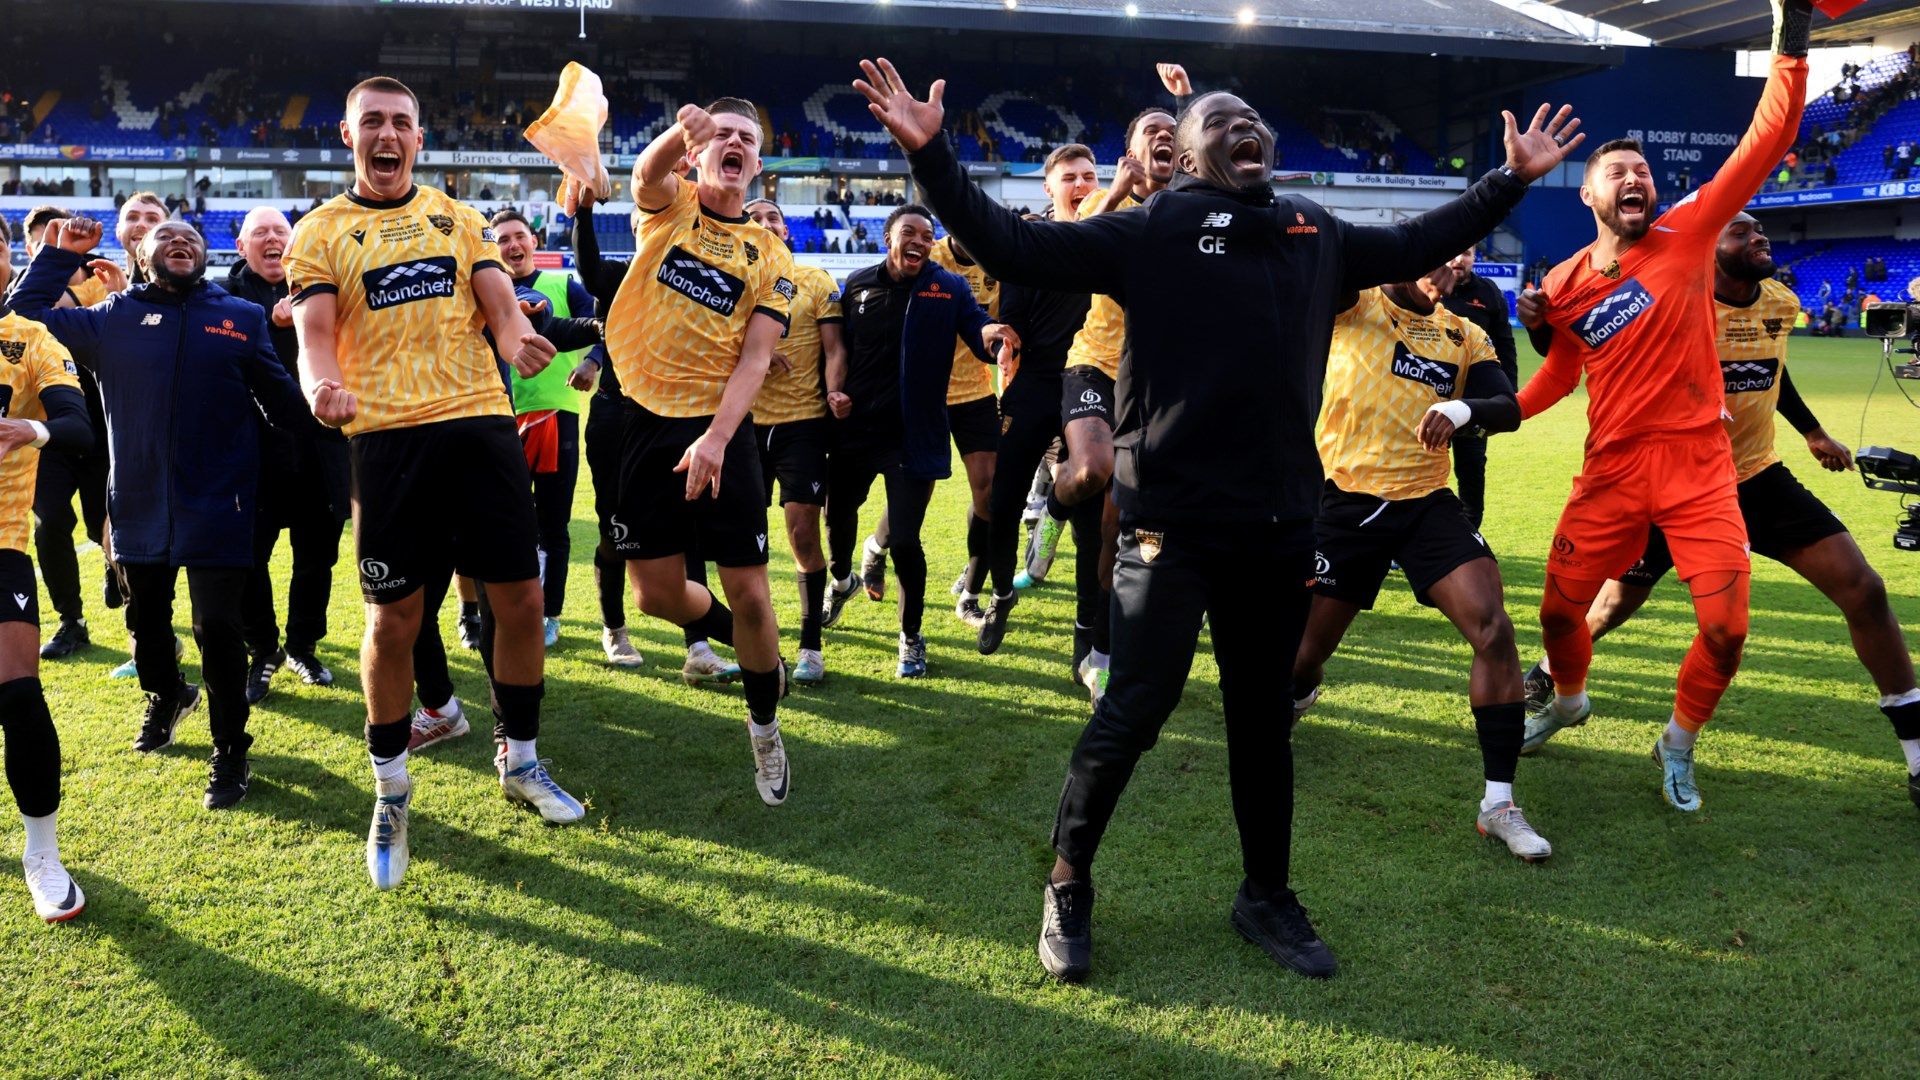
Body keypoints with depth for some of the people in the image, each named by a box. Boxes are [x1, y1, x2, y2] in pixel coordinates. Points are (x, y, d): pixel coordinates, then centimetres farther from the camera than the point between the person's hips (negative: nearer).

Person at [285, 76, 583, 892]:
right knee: (393, 618, 1)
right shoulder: (320, 232, 7)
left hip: (480, 423, 3)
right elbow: (315, 333, -4)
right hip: (386, 436, -2)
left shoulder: (457, 217, 15)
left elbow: (500, 303, 6)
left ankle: (520, 760, 24)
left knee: (519, 596, 3)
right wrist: (323, 388, -27)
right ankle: (390, 787, 21)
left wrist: (516, 338, -19)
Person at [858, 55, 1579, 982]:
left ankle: (1266, 897, 32)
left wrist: (1511, 178, 31)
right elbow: (1010, 248, -7)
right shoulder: (1150, 232, -1)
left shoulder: (1316, 236, 14)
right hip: (1173, 519, -5)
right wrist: (929, 153, -16)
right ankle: (1067, 887, 19)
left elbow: (1419, 245, 30)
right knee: (1133, 710, -2)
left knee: (1263, 715, 16)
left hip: (1279, 521, 5)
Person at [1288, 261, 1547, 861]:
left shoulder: (1466, 336, 9)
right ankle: (1294, 695, 48)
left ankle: (1499, 804, -5)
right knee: (1307, 647, 7)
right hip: (1349, 501, -2)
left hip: (1428, 503, 3)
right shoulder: (1354, 304, -1)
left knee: (1494, 631, -14)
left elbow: (1508, 409, -3)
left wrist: (1462, 408, -24)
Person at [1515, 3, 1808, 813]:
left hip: (1696, 465, -1)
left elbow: (1764, 143, -11)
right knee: (1559, 609, 7)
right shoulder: (1563, 286, 3)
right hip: (1611, 470, 2)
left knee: (1726, 627, -8)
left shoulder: (1687, 236, -2)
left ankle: (1677, 746, 20)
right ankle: (1568, 702, 42)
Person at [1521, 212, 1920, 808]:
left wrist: (1813, 432, 24)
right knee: (1616, 603, 6)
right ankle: (1540, 686, 36)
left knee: (1863, 590, -4)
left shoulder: (1781, 302, 1)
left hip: (1758, 476, 5)